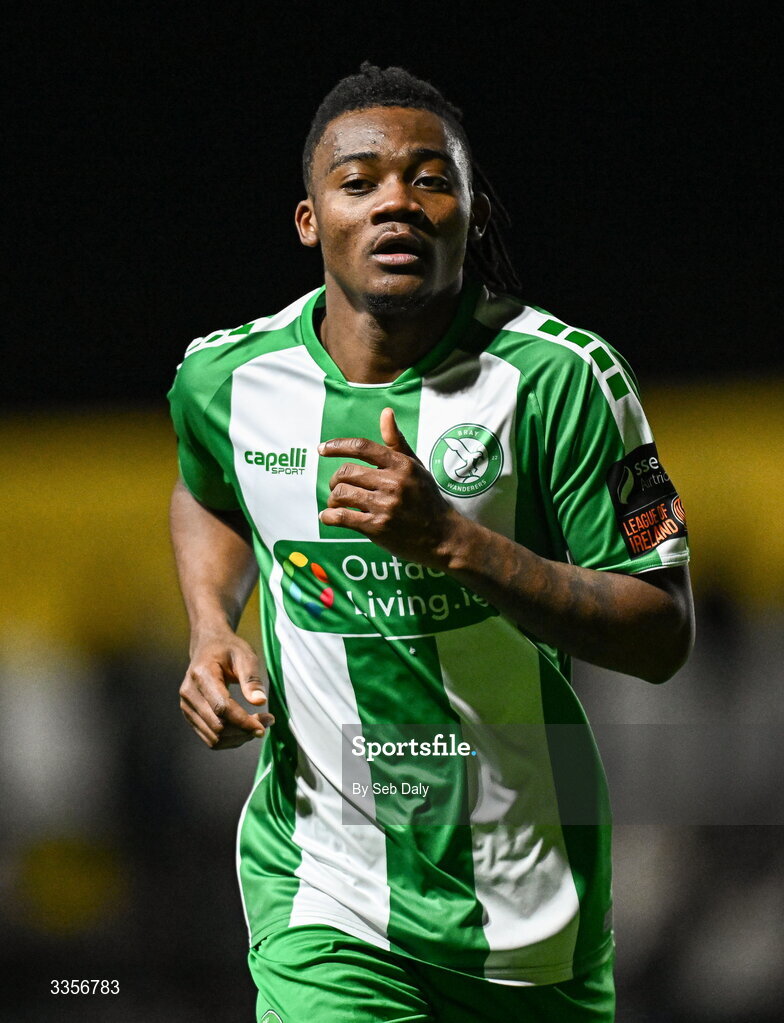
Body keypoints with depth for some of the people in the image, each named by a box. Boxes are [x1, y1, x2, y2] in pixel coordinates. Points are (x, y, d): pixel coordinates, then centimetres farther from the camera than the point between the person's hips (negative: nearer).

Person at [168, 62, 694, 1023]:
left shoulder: (561, 378, -12)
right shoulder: (226, 377, -1)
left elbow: (661, 637, -13)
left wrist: (450, 540, -24)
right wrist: (210, 629, 4)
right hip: (320, 898, 0)